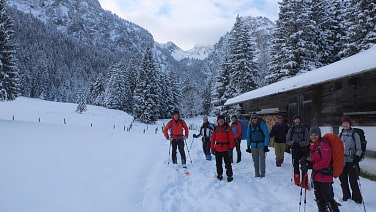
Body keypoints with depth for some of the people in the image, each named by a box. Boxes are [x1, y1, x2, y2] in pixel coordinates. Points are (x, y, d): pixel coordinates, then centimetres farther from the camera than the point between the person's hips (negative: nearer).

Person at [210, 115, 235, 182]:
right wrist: (212, 148, 7)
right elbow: (213, 138, 9)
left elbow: (231, 138, -7)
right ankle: (219, 175, 27)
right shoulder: (215, 128, 7)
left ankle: (230, 176, 10)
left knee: (227, 163, 0)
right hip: (217, 149, 4)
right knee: (218, 163, 14)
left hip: (225, 149, -4)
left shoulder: (227, 127, -4)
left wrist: (231, 147, -11)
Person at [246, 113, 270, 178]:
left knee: (262, 161, -6)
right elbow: (248, 137, 13)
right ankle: (257, 175, 20)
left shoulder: (262, 124, -6)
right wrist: (248, 146, 10)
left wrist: (266, 145, -13)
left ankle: (262, 175, 4)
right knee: (255, 161, 10)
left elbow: (267, 135, -8)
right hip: (253, 146, 4)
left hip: (261, 145, -4)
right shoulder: (250, 126, 6)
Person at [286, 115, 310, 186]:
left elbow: (307, 141, -5)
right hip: (295, 151, 2)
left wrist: (299, 144, -20)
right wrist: (293, 143, -15)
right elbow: (287, 140, 5)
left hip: (303, 150, -2)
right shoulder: (291, 130, 6)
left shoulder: (305, 129, 0)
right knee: (296, 166, 4)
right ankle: (297, 182, 17)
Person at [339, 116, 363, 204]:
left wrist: (357, 157, -14)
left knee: (353, 181, -2)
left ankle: (357, 198, 14)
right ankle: (346, 197, 24)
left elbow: (359, 149, -1)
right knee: (343, 180, 9)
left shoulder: (355, 135, -3)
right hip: (341, 161, 4)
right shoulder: (340, 134, 11)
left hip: (351, 161, -4)